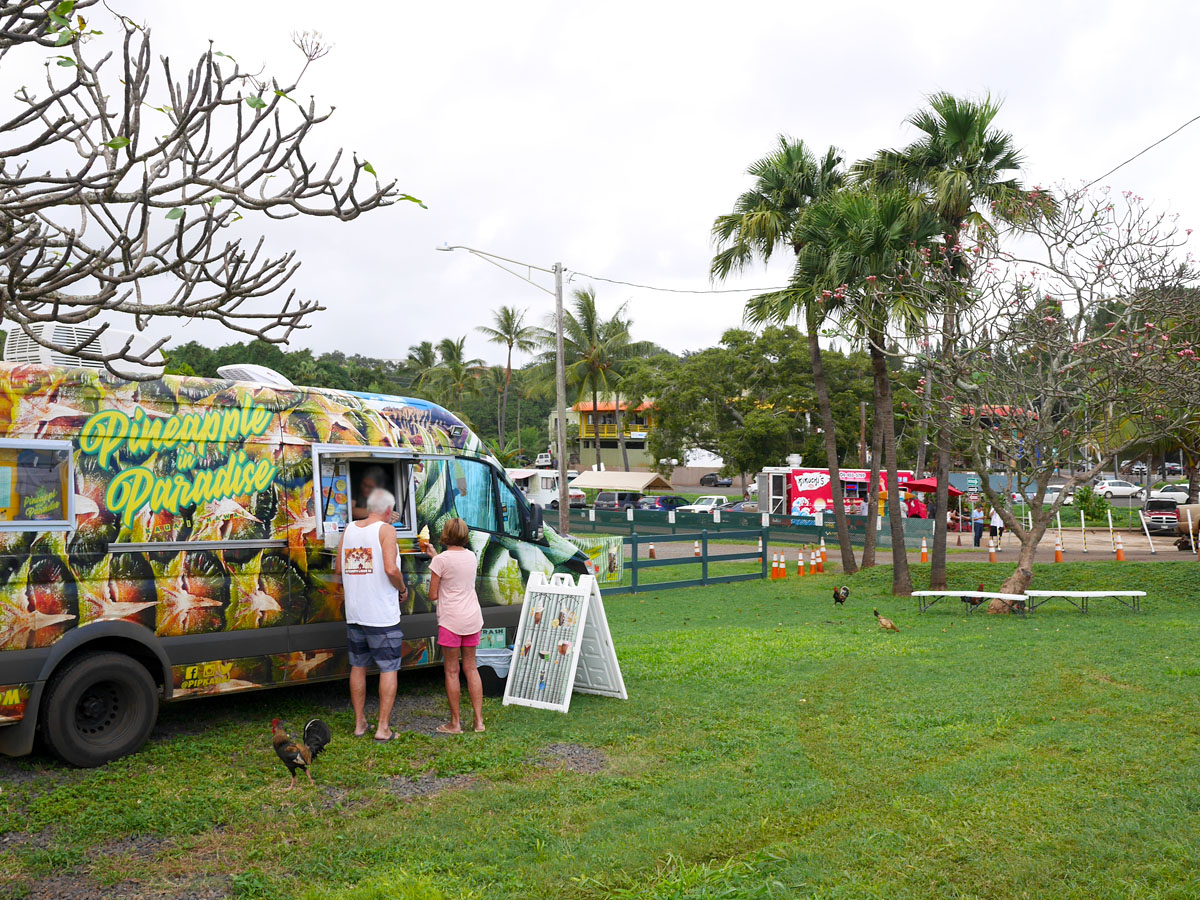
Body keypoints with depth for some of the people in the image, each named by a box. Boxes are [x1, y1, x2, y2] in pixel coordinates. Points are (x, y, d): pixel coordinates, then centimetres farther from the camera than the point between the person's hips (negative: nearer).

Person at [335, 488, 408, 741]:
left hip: (354, 613, 6)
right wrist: (402, 589, -4)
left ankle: (359, 723, 23)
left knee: (358, 666, 16)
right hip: (382, 614, -6)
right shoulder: (386, 529, -10)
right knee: (389, 668, 3)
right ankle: (383, 727, 3)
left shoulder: (349, 529, 8)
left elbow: (338, 569, 14)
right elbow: (391, 569, -21)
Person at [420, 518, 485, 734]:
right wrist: (434, 554, 33)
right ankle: (478, 720, 13)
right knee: (471, 668, 13)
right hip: (472, 618, 6)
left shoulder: (442, 560, -11)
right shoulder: (471, 556, 6)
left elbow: (433, 595, -8)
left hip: (451, 620, -5)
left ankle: (455, 723, 10)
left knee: (452, 671, 4)